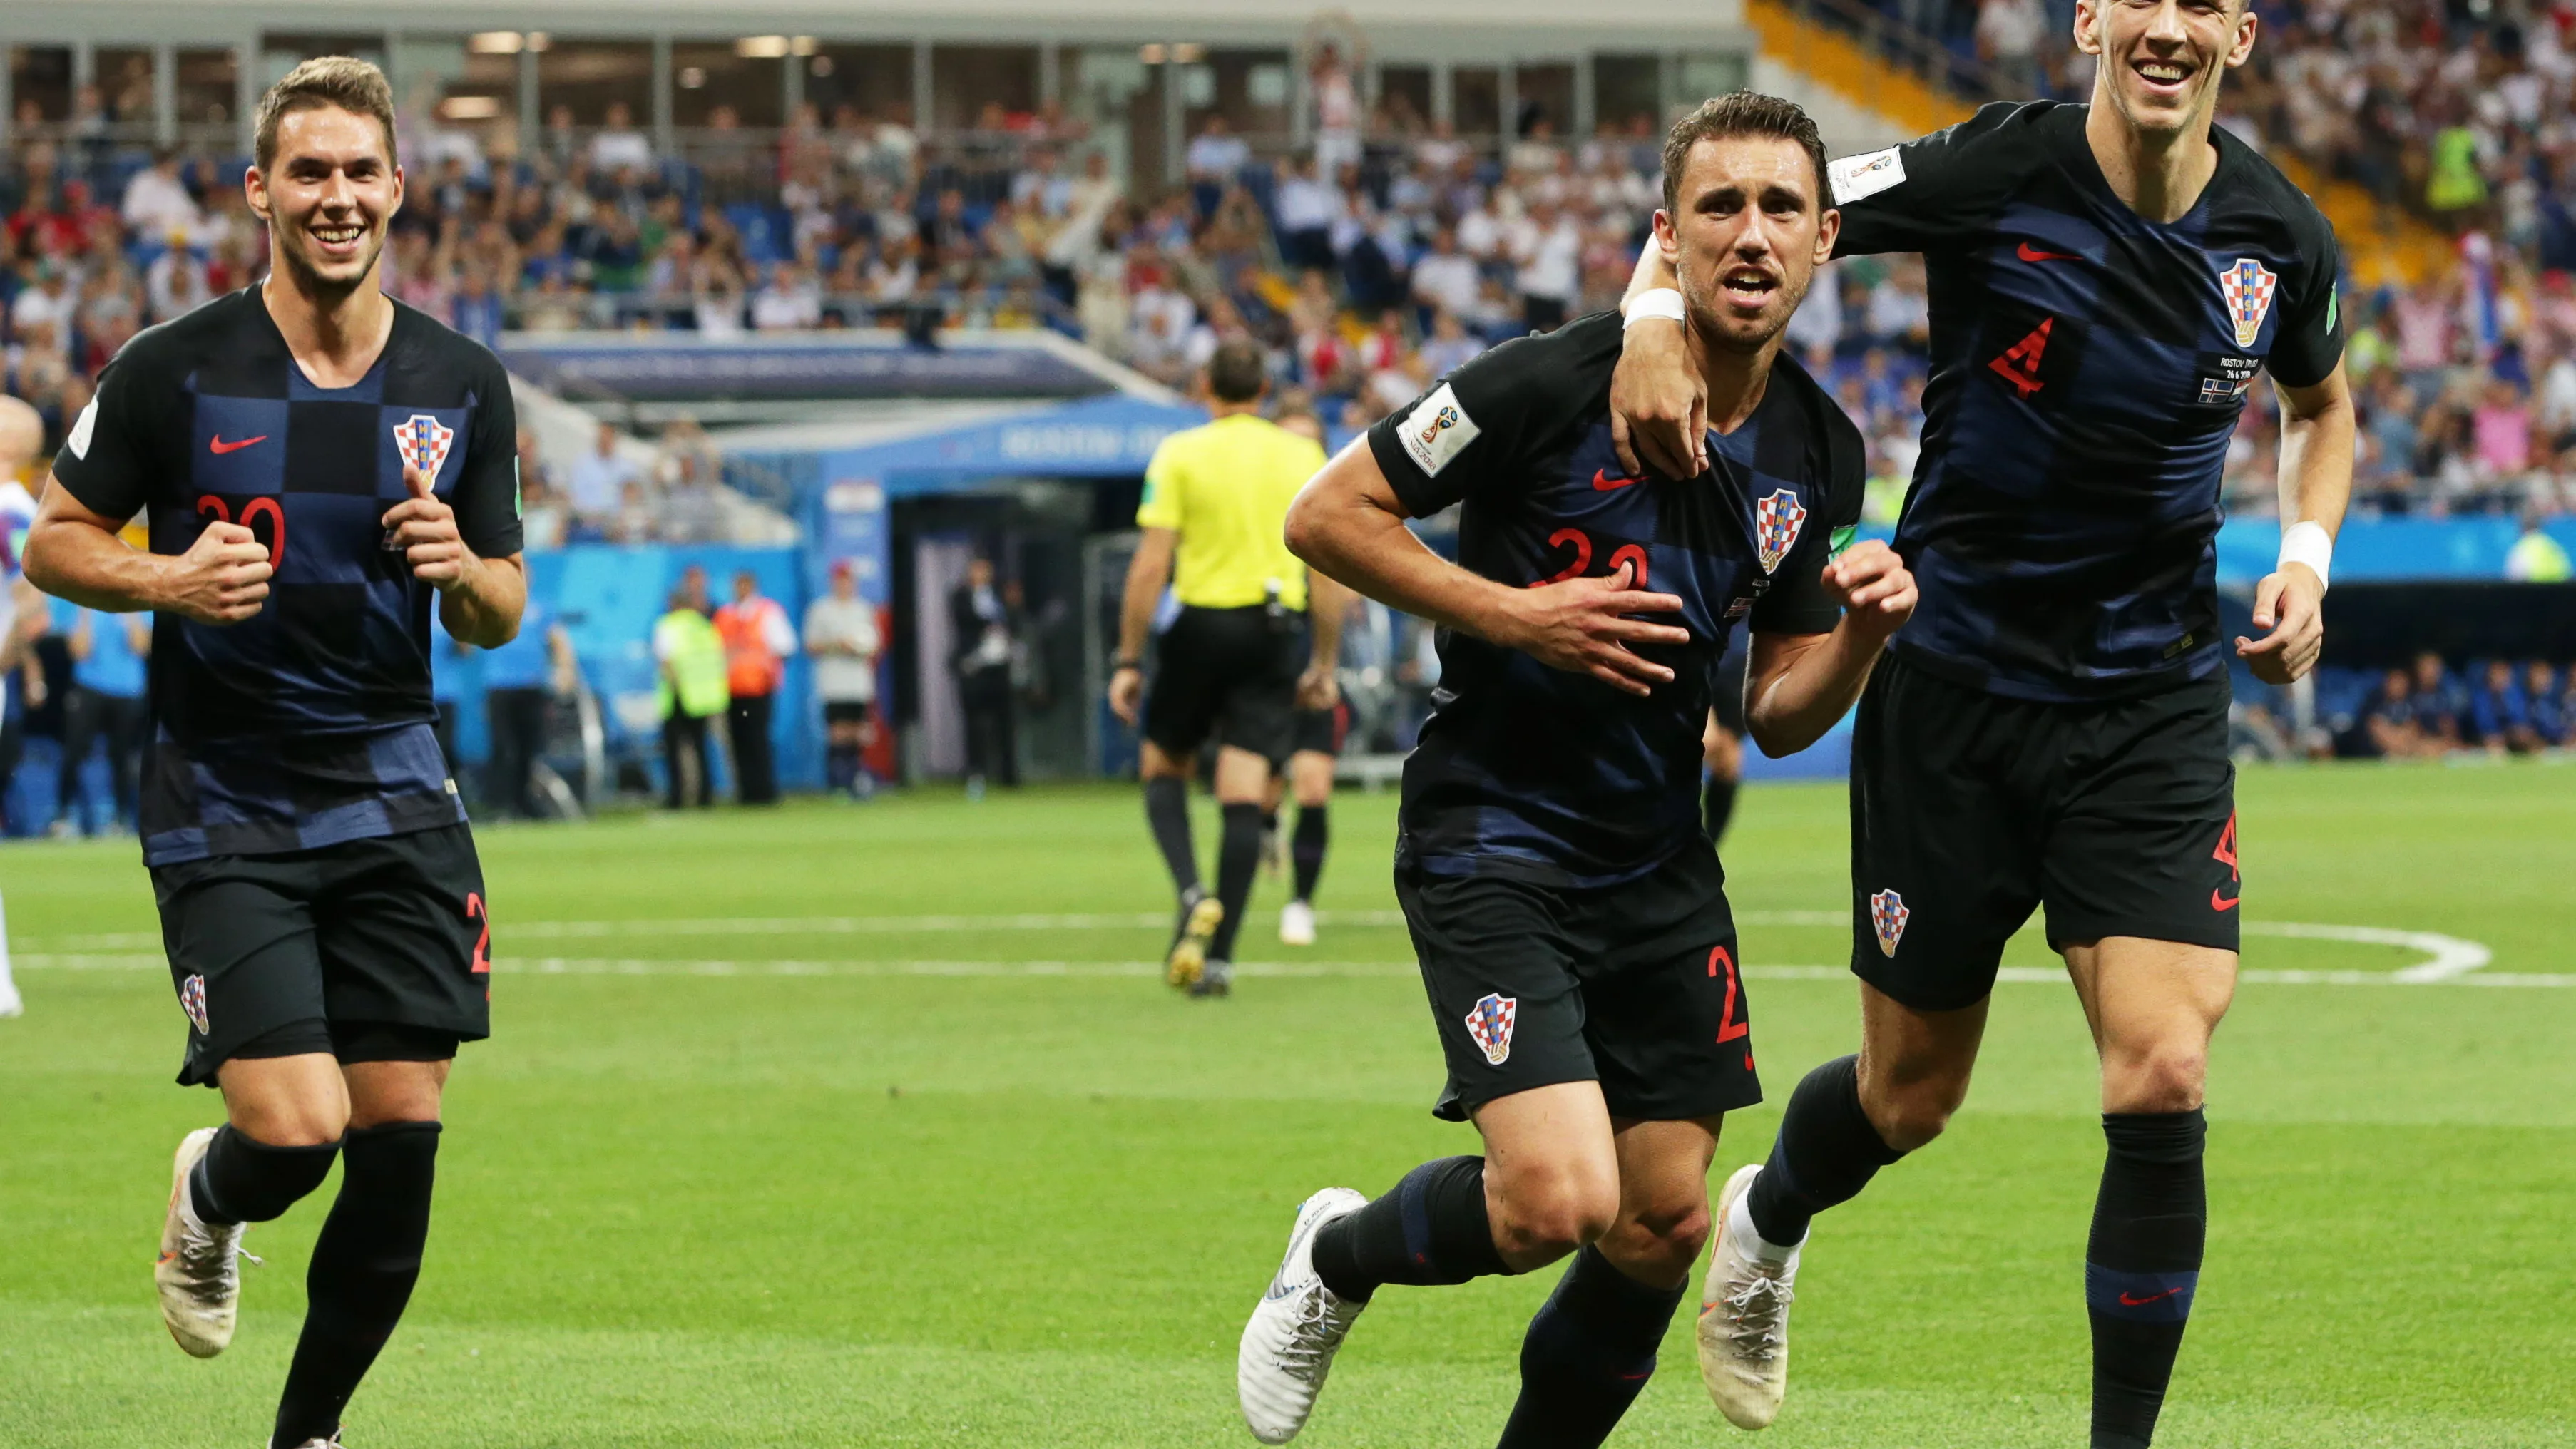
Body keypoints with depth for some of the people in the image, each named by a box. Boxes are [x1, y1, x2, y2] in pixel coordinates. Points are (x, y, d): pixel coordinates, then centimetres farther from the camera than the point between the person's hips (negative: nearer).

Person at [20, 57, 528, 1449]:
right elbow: (52, 543, 2)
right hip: (221, 803, -3)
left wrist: (461, 567, -11)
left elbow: (501, 614, 13)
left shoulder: (463, 384, 5)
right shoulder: (174, 368, -6)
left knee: (401, 1132, -3)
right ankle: (207, 1203, 23)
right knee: (295, 1126, -16)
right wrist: (168, 580, -17)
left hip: (394, 797, 4)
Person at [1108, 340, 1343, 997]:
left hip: (1203, 624, -2)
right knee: (1243, 796, 1)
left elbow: (1150, 565, -8)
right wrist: (1324, 665, 12)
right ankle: (1219, 956, -2)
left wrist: (1128, 661, -2)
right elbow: (1329, 572, 4)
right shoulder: (1303, 457, 5)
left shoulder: (1179, 455, -4)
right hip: (1277, 633, 2)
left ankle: (1192, 894, -9)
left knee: (1162, 769, 16)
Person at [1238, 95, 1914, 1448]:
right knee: (1559, 1198, -19)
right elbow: (1325, 514, -10)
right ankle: (1339, 1257, 13)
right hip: (1491, 840, -6)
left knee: (1662, 1226, 3)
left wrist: (1863, 627, -13)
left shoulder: (1819, 452, 3)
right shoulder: (1554, 384, -16)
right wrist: (1515, 615, -18)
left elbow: (1780, 716, 8)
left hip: (1659, 863, 6)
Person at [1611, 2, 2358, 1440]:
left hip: (2155, 710, 2)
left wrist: (2306, 551, 2)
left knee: (2164, 1080, -14)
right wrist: (1658, 316, -31)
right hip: (1956, 687, -2)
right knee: (1908, 1100, 11)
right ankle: (1767, 1225, 47)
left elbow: (2322, 406, 20)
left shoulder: (2281, 237, -3)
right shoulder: (2001, 173, -15)